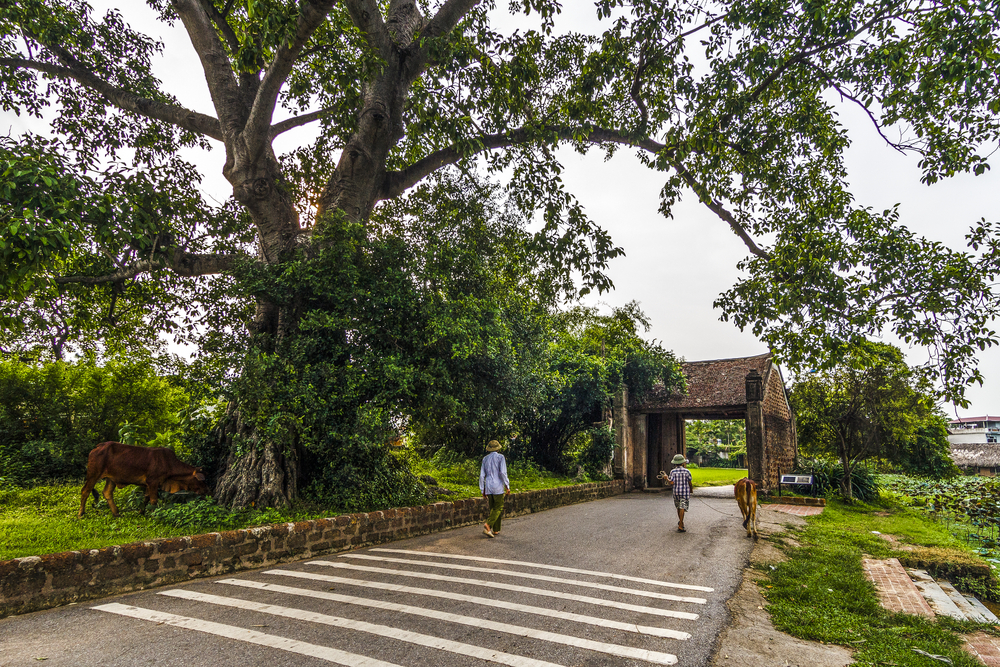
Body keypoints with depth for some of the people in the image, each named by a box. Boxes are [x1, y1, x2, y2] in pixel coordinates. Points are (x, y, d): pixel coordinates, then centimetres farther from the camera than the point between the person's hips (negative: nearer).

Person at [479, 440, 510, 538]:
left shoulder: (485, 459, 9)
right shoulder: (500, 457, -5)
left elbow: (482, 475, 7)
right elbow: (503, 472, -15)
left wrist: (483, 490, 12)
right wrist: (507, 486, -8)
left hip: (488, 487, 5)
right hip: (498, 486, -5)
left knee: (492, 508, 14)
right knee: (498, 508, 1)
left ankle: (495, 530, 13)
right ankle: (488, 525, -19)